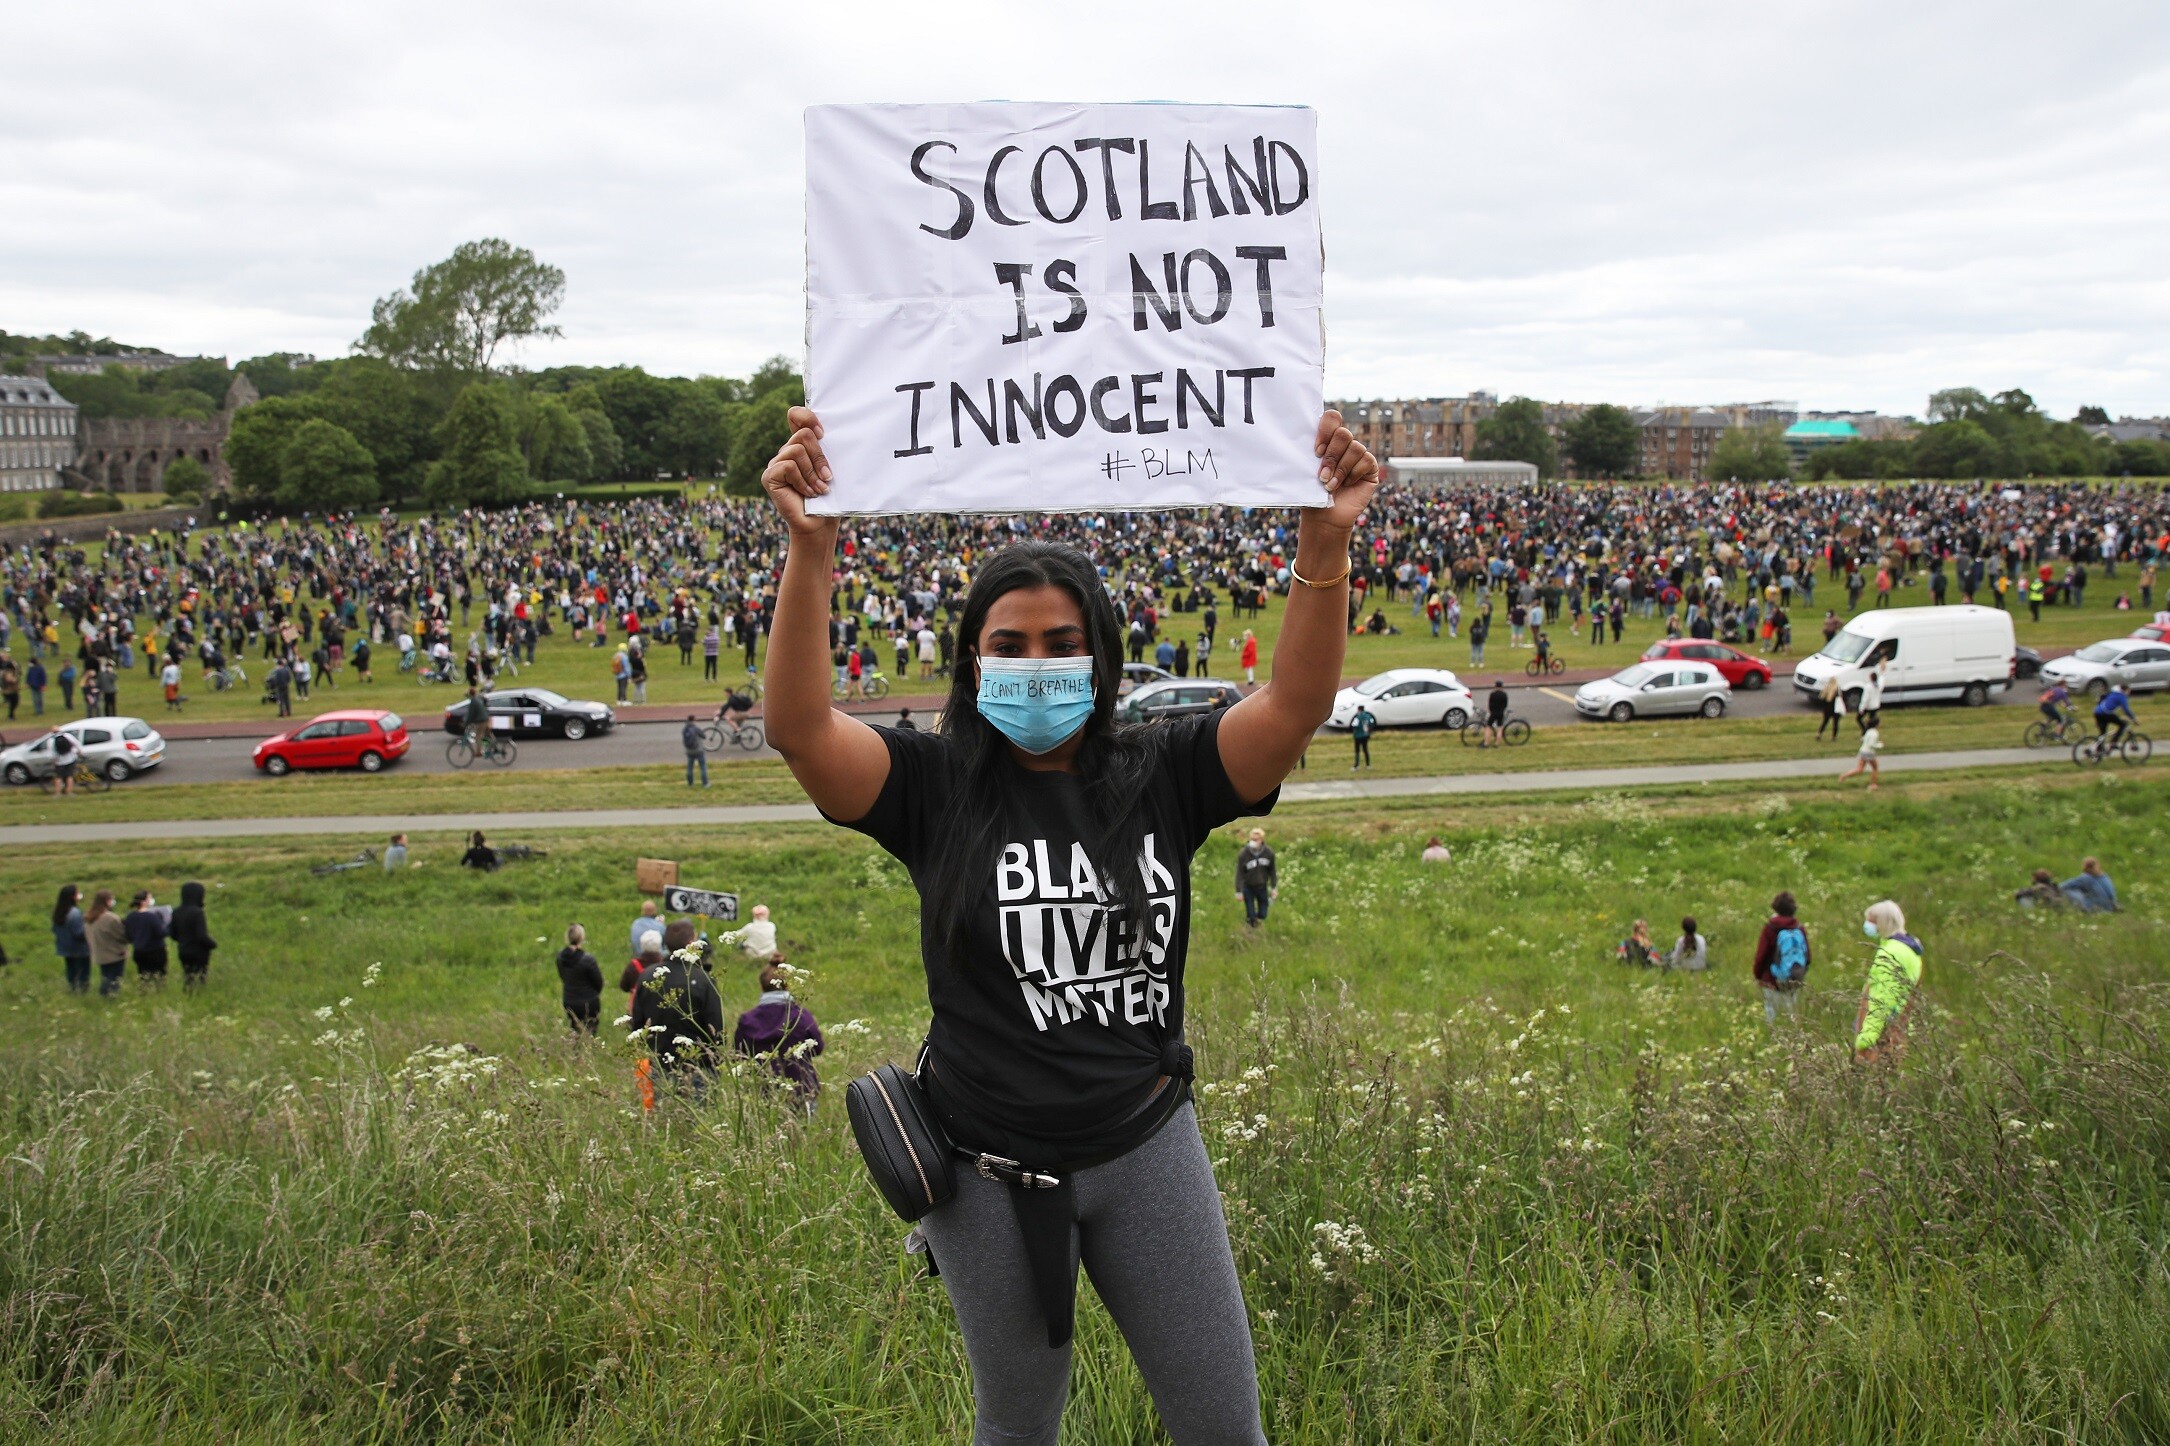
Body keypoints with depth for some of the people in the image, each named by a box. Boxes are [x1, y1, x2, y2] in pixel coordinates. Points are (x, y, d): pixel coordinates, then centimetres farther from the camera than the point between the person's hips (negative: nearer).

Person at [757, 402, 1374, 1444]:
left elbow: (1296, 704, -16)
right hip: (992, 1168, -1)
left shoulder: (1158, 776, -4)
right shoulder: (936, 788, -8)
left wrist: (1326, 544, -31)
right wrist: (809, 550, -35)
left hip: (1147, 1147, 1)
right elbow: (800, 726, -23)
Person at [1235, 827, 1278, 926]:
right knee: (1251, 915, 2)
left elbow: (1272, 871, 0)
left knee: (1262, 914, 11)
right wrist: (1239, 891, -12)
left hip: (1262, 887, 3)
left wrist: (1274, 887, 2)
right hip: (1248, 887, -3)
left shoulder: (1269, 852, -13)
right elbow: (1239, 873, -14)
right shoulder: (1243, 854, -21)